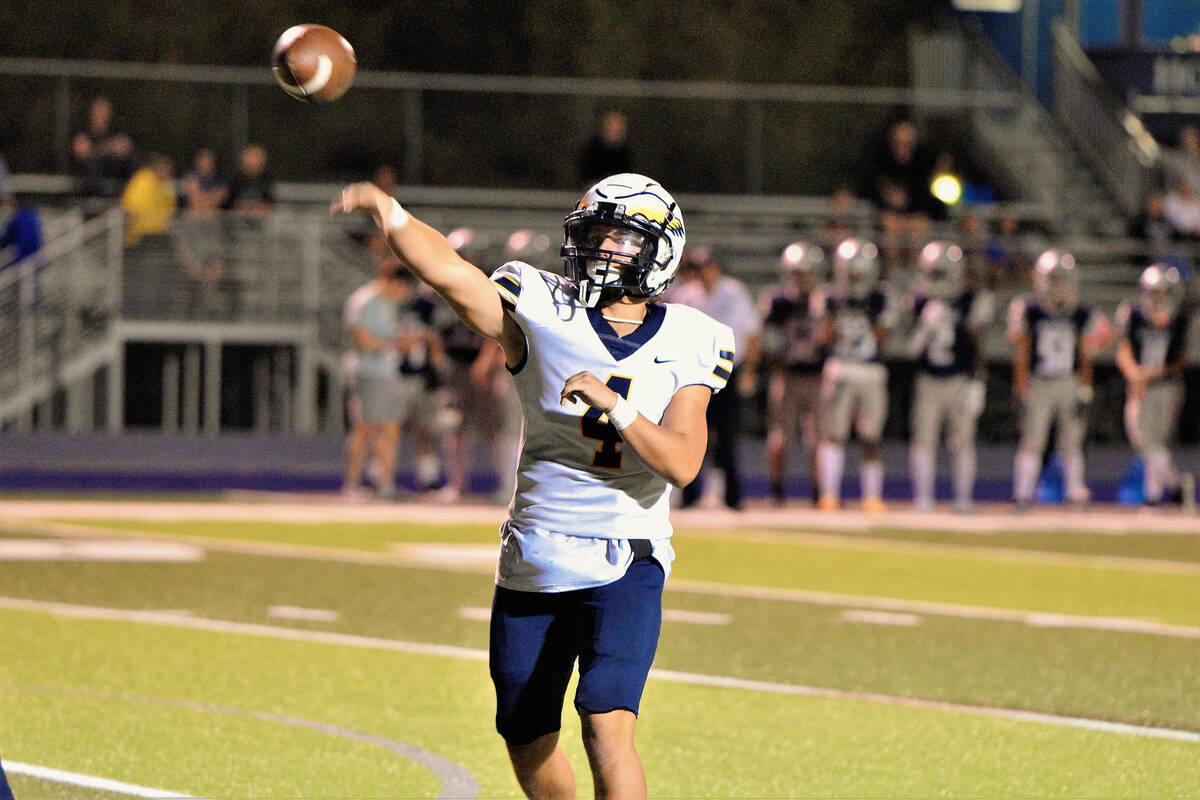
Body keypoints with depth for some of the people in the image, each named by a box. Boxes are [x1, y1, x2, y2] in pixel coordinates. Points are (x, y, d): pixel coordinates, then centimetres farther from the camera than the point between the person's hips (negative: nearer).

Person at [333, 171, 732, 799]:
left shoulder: (686, 344, -1)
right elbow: (449, 272, -19)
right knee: (528, 744, 13)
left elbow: (682, 464, -10)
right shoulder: (545, 313, -3)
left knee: (607, 728, -21)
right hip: (533, 564, 2)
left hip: (625, 564, -2)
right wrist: (389, 214, -35)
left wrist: (616, 406, -24)